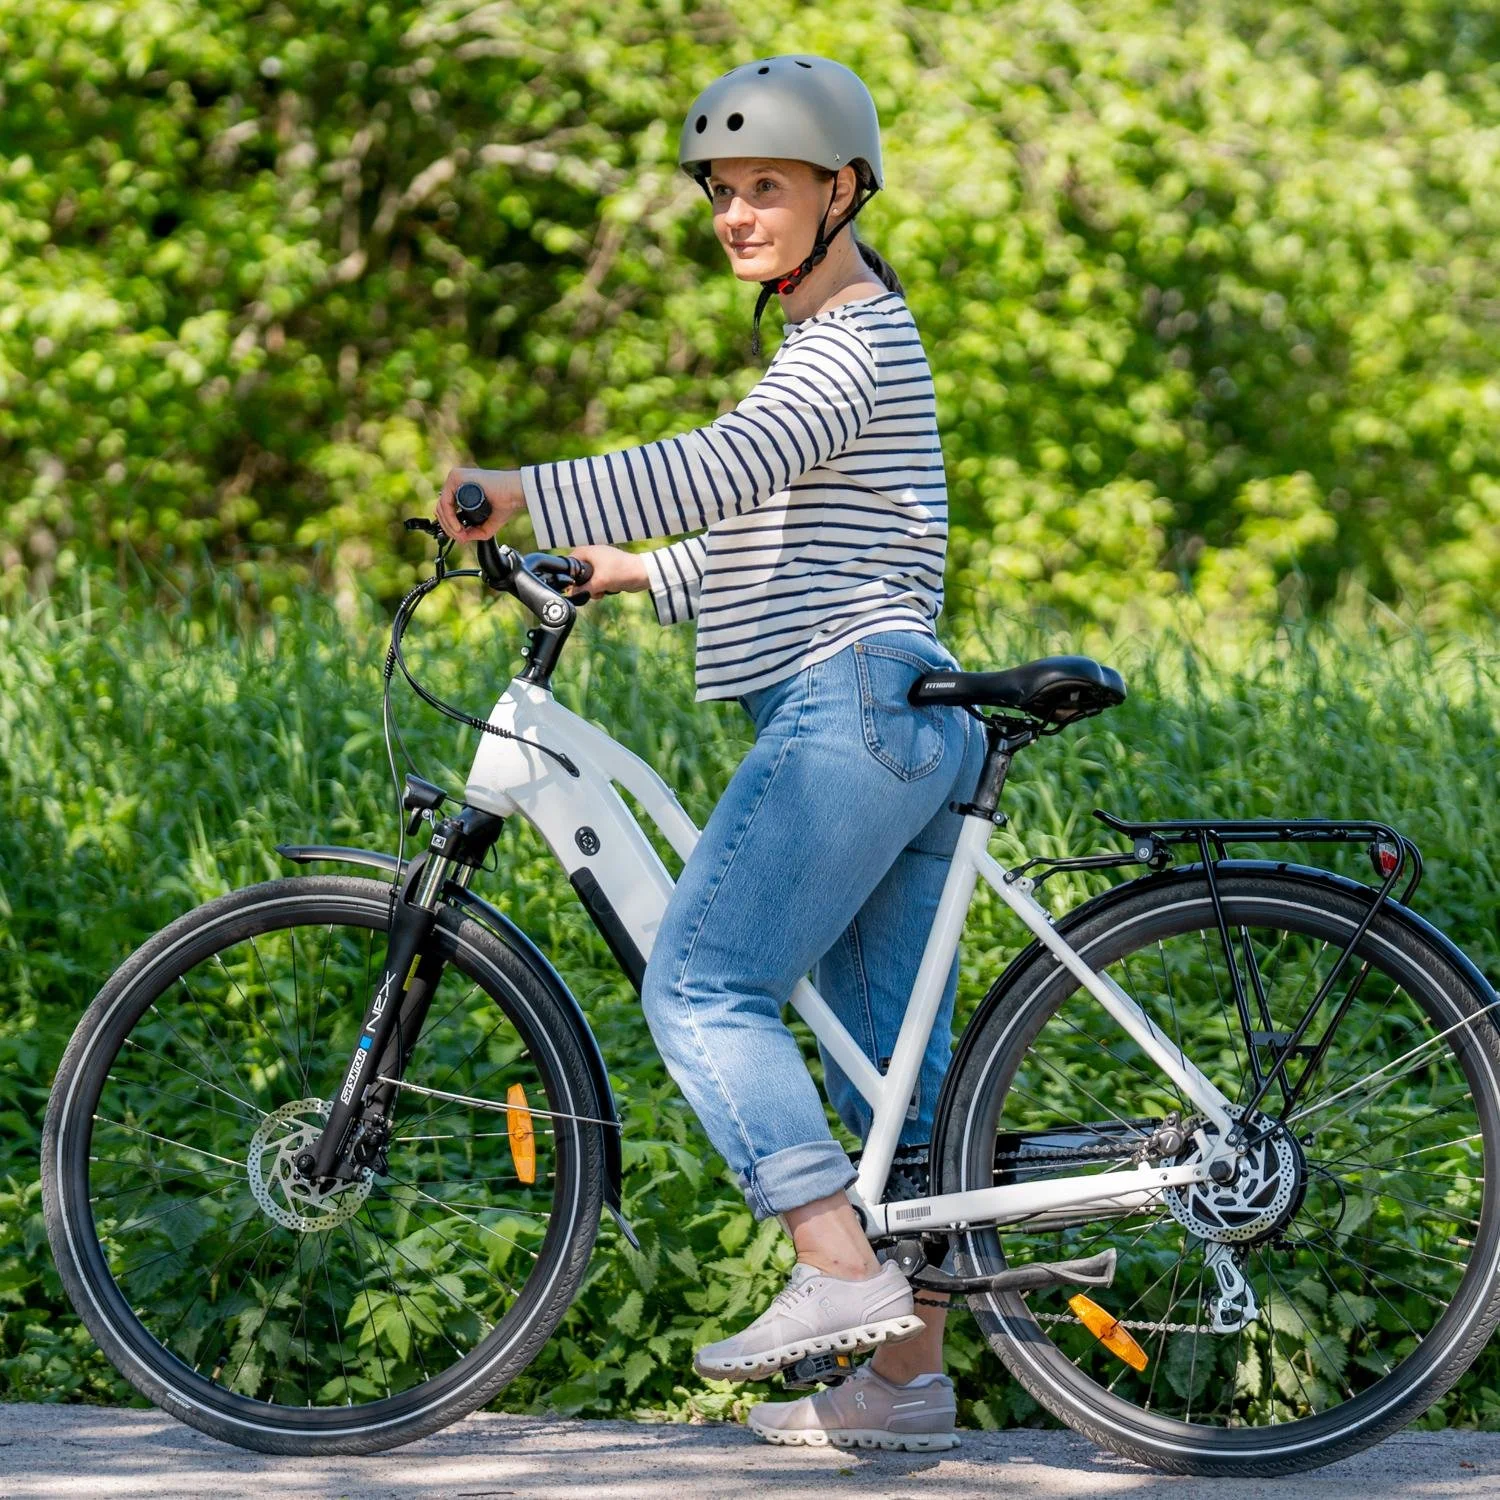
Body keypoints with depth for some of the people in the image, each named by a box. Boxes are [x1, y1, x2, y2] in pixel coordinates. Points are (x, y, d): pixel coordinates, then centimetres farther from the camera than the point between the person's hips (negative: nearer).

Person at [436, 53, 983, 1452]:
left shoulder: (856, 342, -8)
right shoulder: (840, 341, 24)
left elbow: (729, 468, -25)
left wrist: (528, 495, -31)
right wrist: (642, 575, 25)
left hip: (847, 705, -10)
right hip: (898, 721, 10)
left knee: (700, 986, -13)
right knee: (882, 1038, 7)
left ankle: (837, 1271, -20)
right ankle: (906, 1371, 8)